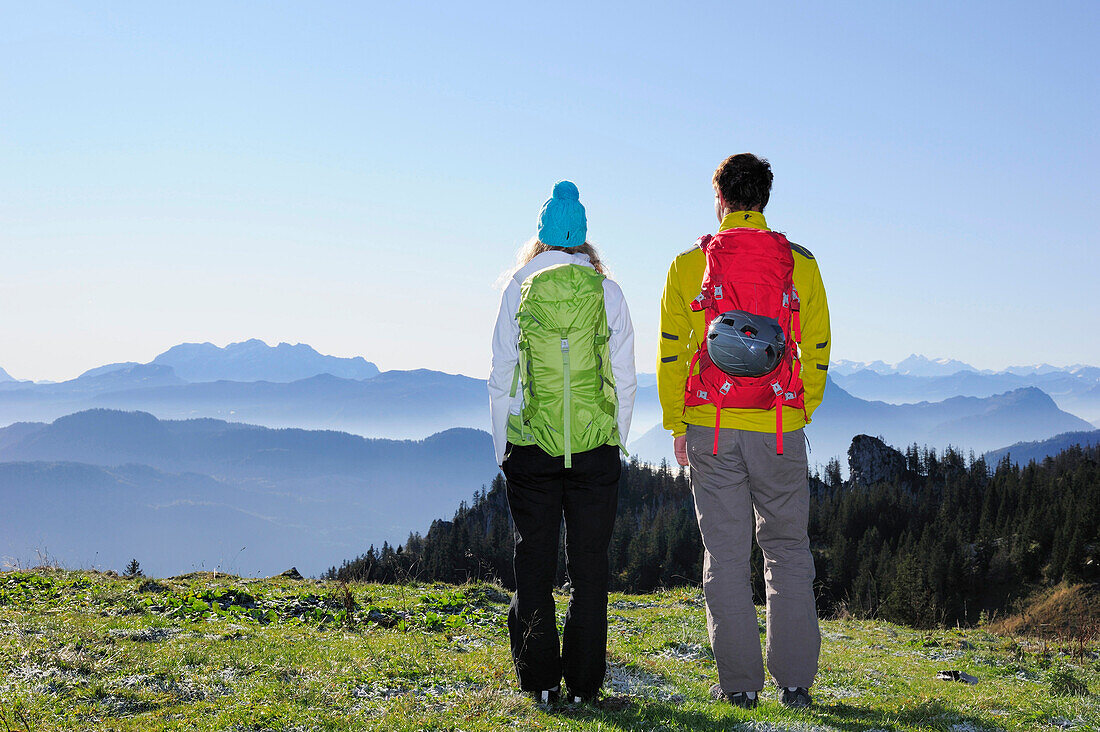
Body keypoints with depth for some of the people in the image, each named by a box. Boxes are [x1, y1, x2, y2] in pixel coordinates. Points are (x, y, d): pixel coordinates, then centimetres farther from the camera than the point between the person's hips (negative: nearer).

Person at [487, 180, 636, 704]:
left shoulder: (518, 291, 1)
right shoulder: (608, 292, 2)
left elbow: (501, 380, 2)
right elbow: (625, 380, 3)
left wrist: (502, 451, 10)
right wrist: (616, 445, 12)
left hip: (530, 446, 0)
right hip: (597, 446, 0)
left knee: (534, 563, 7)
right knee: (589, 565, 6)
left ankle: (540, 679, 9)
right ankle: (583, 682, 9)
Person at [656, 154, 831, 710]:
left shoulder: (689, 265, 1)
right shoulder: (801, 265, 3)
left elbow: (671, 352, 1)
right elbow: (817, 351, 5)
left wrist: (676, 425, 9)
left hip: (711, 428, -1)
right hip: (782, 429, 1)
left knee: (725, 552, 6)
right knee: (787, 548, 10)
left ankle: (739, 682, 9)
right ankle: (795, 680, 11)